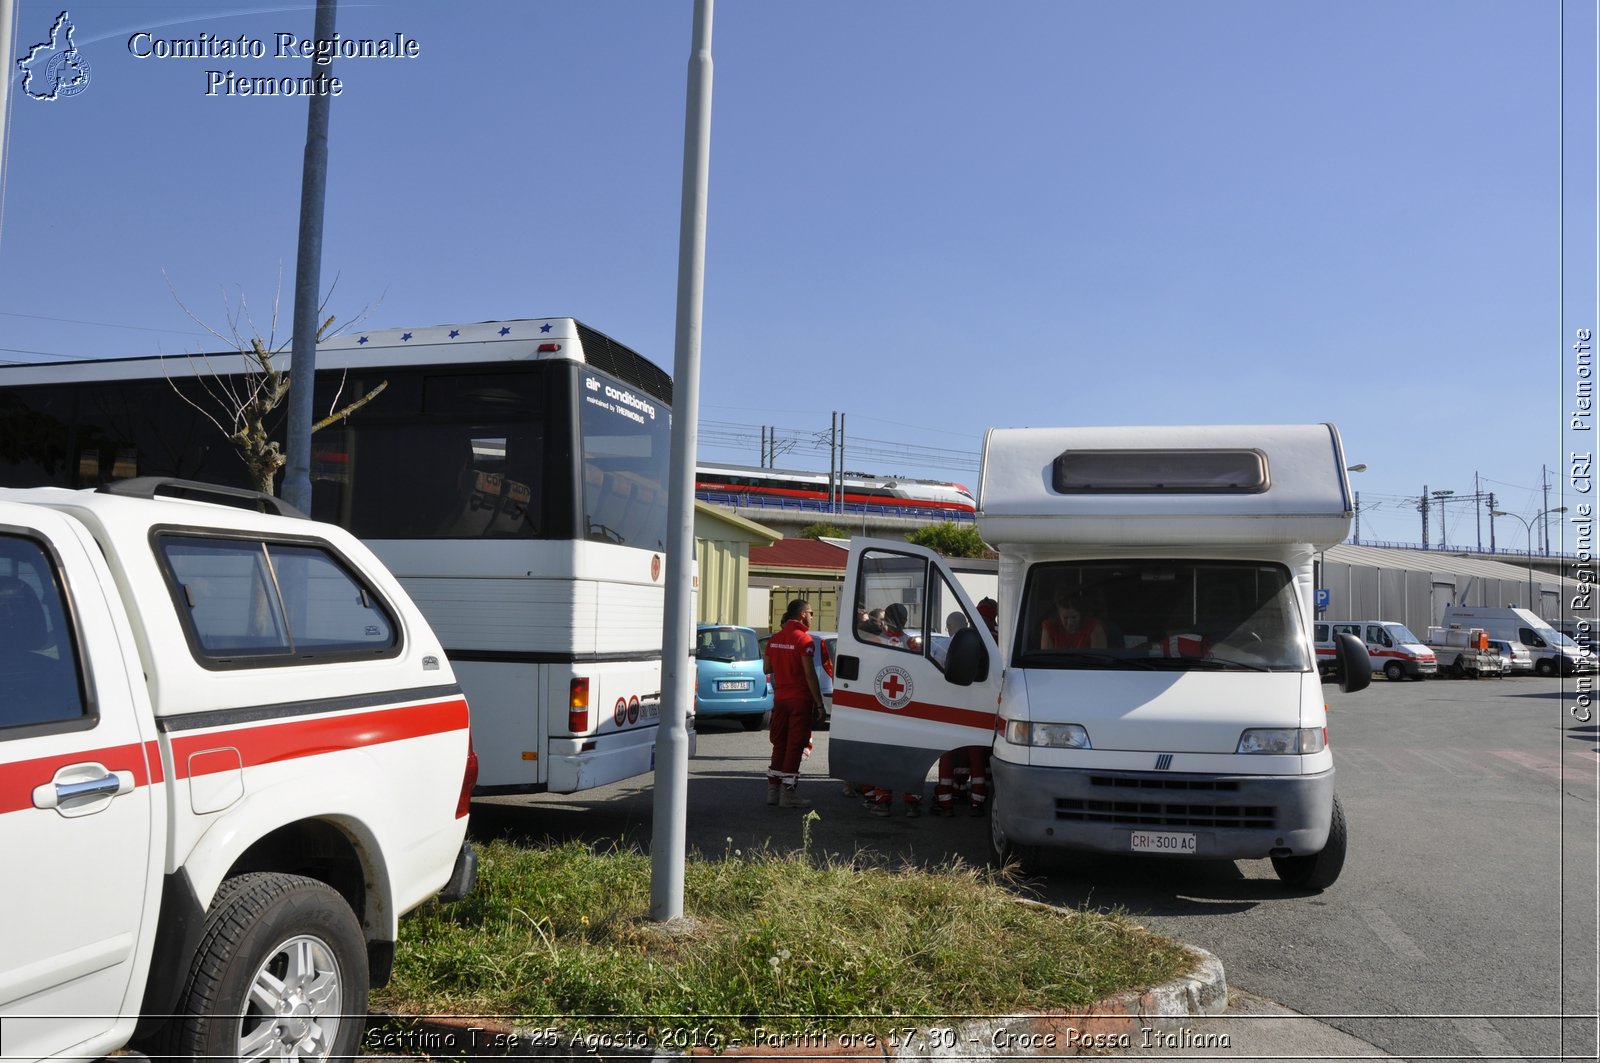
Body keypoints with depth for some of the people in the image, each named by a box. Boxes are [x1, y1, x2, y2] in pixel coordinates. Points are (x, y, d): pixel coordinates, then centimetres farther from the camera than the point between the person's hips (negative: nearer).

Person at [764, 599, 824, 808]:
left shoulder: (774, 639, 8)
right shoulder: (804, 639, -13)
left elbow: (767, 668, 15)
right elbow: (809, 674, -16)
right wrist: (819, 702, -13)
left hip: (780, 697, 7)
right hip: (800, 699, -7)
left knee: (780, 744, 15)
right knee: (795, 745, -1)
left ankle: (773, 790, 18)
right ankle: (787, 793, 0)